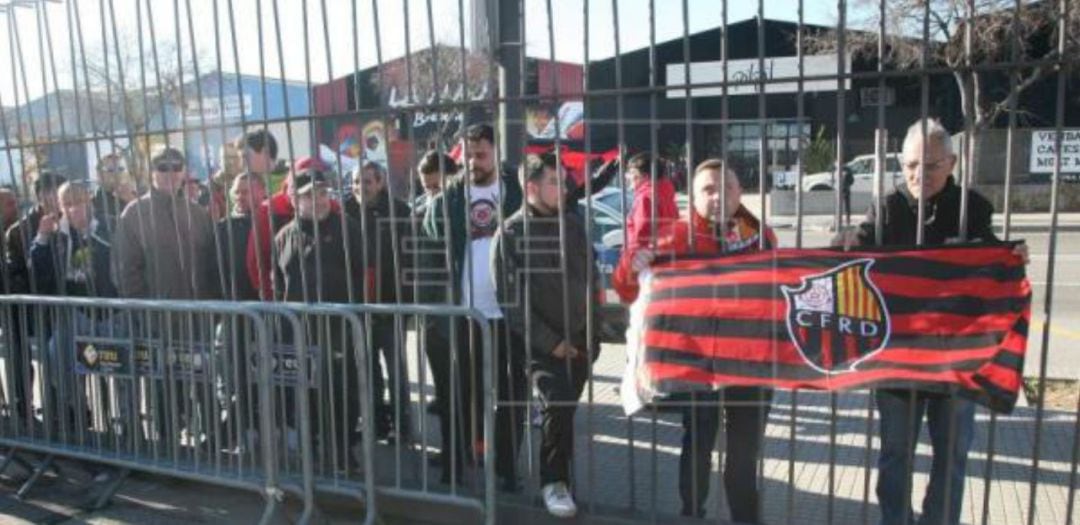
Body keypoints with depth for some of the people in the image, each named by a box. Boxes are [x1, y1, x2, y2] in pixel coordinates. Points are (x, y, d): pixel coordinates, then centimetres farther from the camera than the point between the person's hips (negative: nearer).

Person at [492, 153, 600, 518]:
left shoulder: (573, 223, 6)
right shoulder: (510, 234, -8)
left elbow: (589, 281, 12)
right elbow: (511, 301, -11)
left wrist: (594, 333, 7)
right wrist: (550, 342, -13)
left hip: (579, 338, 4)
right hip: (542, 342, -4)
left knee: (564, 408, 10)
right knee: (556, 406, -15)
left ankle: (558, 473, 29)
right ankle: (554, 482, 3)